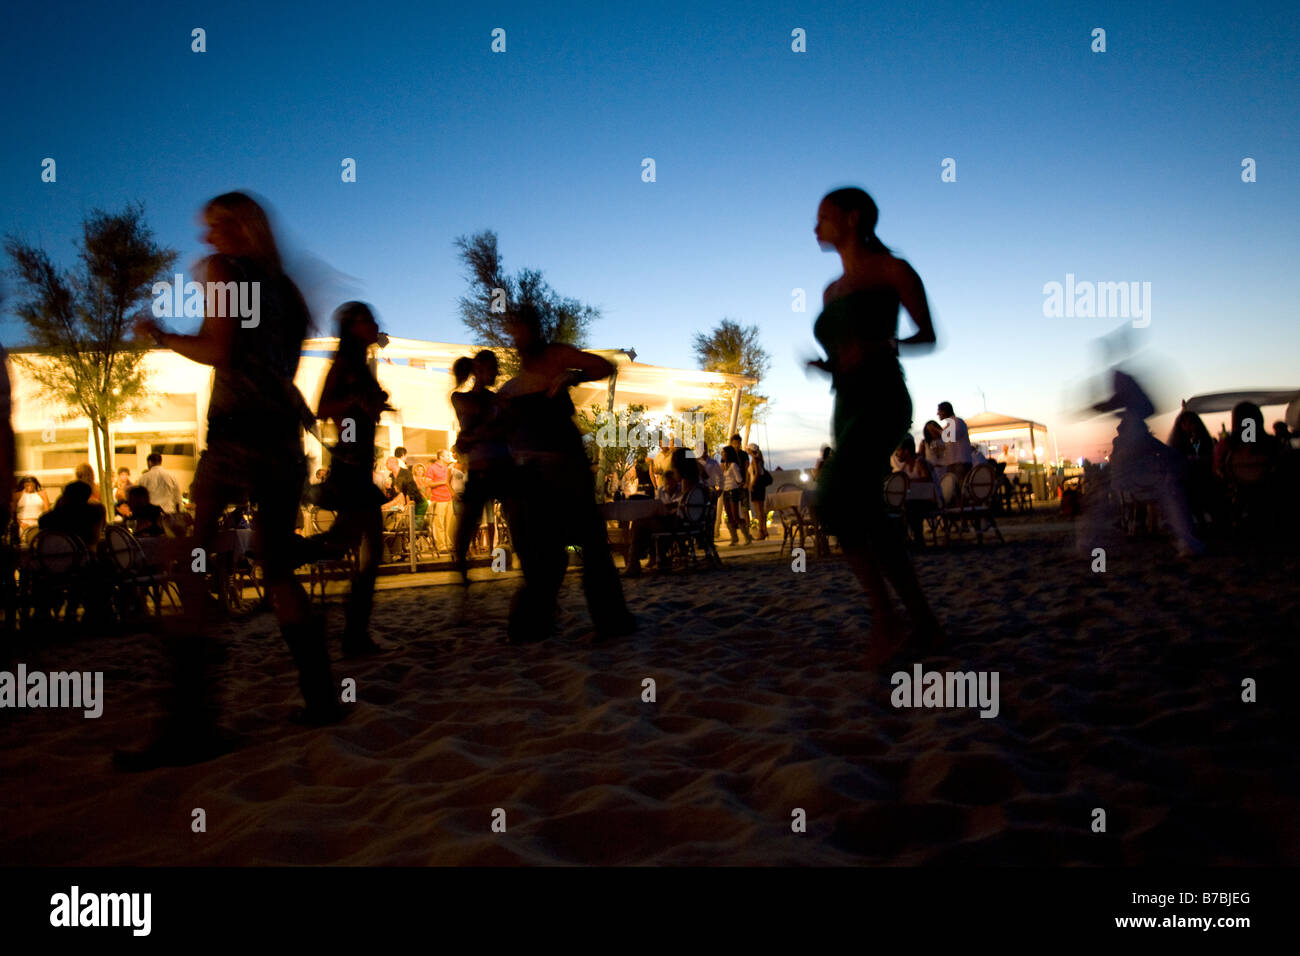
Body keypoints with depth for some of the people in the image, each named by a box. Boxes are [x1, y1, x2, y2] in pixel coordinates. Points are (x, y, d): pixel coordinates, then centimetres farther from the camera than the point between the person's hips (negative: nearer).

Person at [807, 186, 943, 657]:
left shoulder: (891, 270, 2)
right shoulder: (832, 291, 21)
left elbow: (928, 336, 2)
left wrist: (882, 344, -15)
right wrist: (824, 364, 3)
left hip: (882, 400, -8)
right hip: (847, 406, 8)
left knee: (833, 499, -23)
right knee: (867, 519, 3)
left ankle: (884, 615, -15)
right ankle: (925, 622, 12)